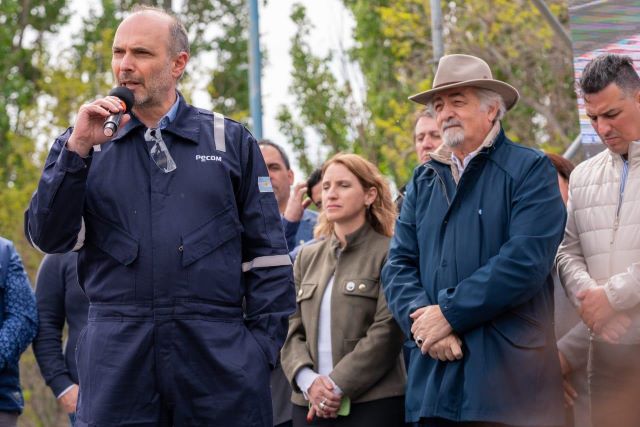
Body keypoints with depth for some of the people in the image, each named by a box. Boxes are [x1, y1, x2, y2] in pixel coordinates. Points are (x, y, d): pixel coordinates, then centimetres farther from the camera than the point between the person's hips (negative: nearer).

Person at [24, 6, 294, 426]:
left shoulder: (231, 141, 8)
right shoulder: (85, 143, 11)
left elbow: (266, 253, 6)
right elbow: (50, 238, 1)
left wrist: (263, 345, -3)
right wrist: (77, 150, -9)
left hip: (220, 353, -1)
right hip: (117, 356, 1)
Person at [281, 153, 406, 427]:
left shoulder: (388, 253, -1)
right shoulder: (307, 257, 15)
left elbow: (387, 332, -9)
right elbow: (292, 329, 9)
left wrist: (337, 385, -14)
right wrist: (308, 381, -9)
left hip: (373, 403, -4)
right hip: (309, 403, 5)